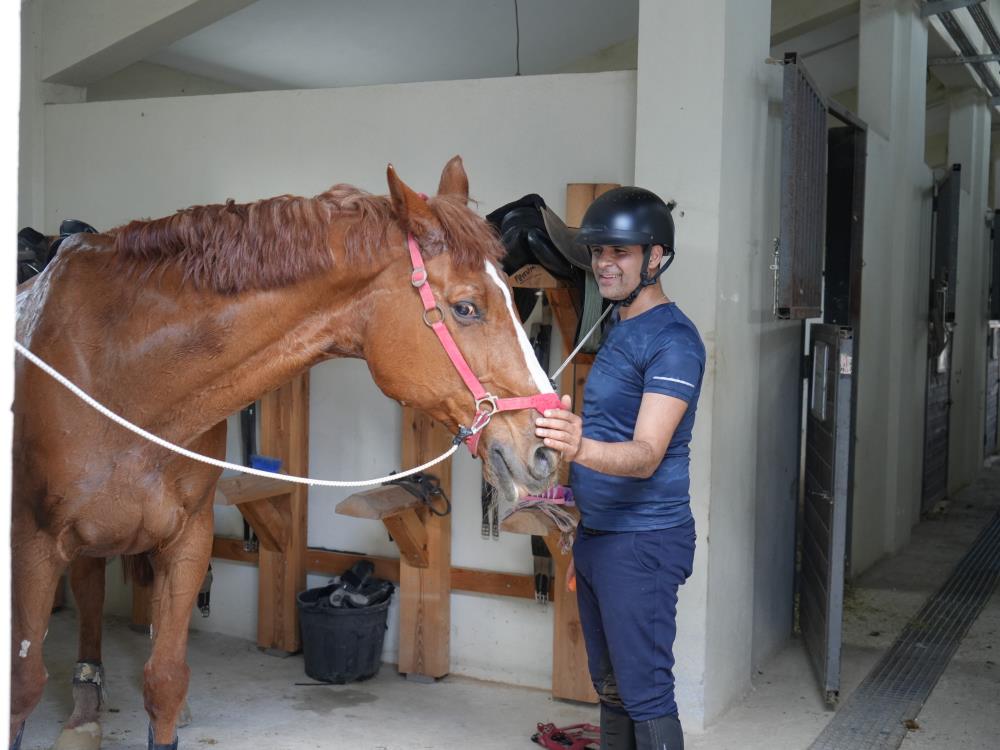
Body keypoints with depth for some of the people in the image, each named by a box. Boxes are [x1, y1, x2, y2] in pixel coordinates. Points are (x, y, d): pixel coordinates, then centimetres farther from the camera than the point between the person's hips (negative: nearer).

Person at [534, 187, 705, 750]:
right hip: (595, 534, 9)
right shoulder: (617, 327, 13)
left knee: (646, 694, -4)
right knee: (610, 684, 17)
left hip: (642, 541, -9)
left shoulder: (673, 339, -16)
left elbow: (647, 454, -26)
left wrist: (581, 447, -44)